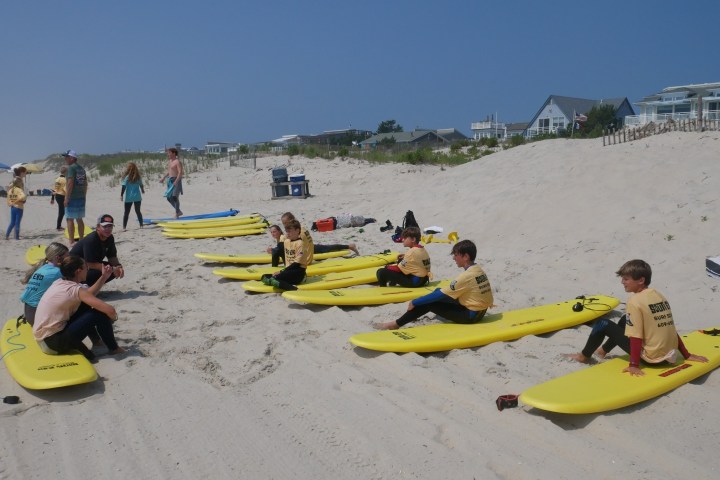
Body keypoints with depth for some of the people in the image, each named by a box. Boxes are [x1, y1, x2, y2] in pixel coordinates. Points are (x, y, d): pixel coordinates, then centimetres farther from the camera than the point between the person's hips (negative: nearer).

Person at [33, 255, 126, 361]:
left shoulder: (59, 283, 6)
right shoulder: (76, 289, -18)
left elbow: (87, 295, 22)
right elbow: (109, 310, -23)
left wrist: (104, 277, 20)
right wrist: (112, 318, 0)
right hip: (53, 343, -9)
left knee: (85, 307, 18)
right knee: (100, 313, -10)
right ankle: (113, 348, 8)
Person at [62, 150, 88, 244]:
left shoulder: (71, 168, -11)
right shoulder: (81, 168, 14)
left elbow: (70, 183, -18)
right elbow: (85, 184, 16)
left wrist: (66, 198, -17)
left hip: (72, 197, -8)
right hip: (81, 197, 8)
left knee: (70, 219, -4)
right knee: (80, 219, 14)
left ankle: (71, 242, -6)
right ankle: (81, 240, 19)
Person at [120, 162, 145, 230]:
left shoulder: (127, 177, -10)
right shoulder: (138, 177, 0)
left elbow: (123, 187, -11)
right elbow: (141, 185, 12)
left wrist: (121, 195, -3)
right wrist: (143, 191, 32)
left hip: (129, 198, -2)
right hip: (137, 197, 3)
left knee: (126, 212, 5)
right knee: (138, 211, 15)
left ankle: (124, 227, 0)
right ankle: (141, 225, 15)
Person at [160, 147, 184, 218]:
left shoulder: (177, 162, -12)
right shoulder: (170, 161, 16)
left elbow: (180, 172, -20)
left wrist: (176, 181, -30)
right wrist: (164, 178, 22)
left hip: (176, 180, -9)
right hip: (170, 180, 9)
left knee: (175, 197, -11)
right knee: (169, 197, 9)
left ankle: (177, 214, -4)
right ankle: (178, 211, 20)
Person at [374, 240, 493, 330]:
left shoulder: (467, 276, -22)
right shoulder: (478, 269, 5)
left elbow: (441, 295, -20)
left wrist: (415, 302, -12)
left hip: (471, 315, -9)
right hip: (480, 311, 9)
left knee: (429, 303, -9)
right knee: (439, 291, 15)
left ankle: (396, 324, -5)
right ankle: (414, 314, 19)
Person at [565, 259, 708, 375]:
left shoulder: (635, 301, -16)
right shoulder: (659, 295, 7)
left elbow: (636, 336, -19)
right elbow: (670, 329, 11)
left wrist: (634, 365, -18)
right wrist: (687, 355, 14)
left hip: (650, 357, -8)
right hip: (669, 354, 8)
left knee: (602, 324, 2)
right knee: (626, 320, 27)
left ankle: (584, 356, 19)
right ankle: (603, 350, 40)